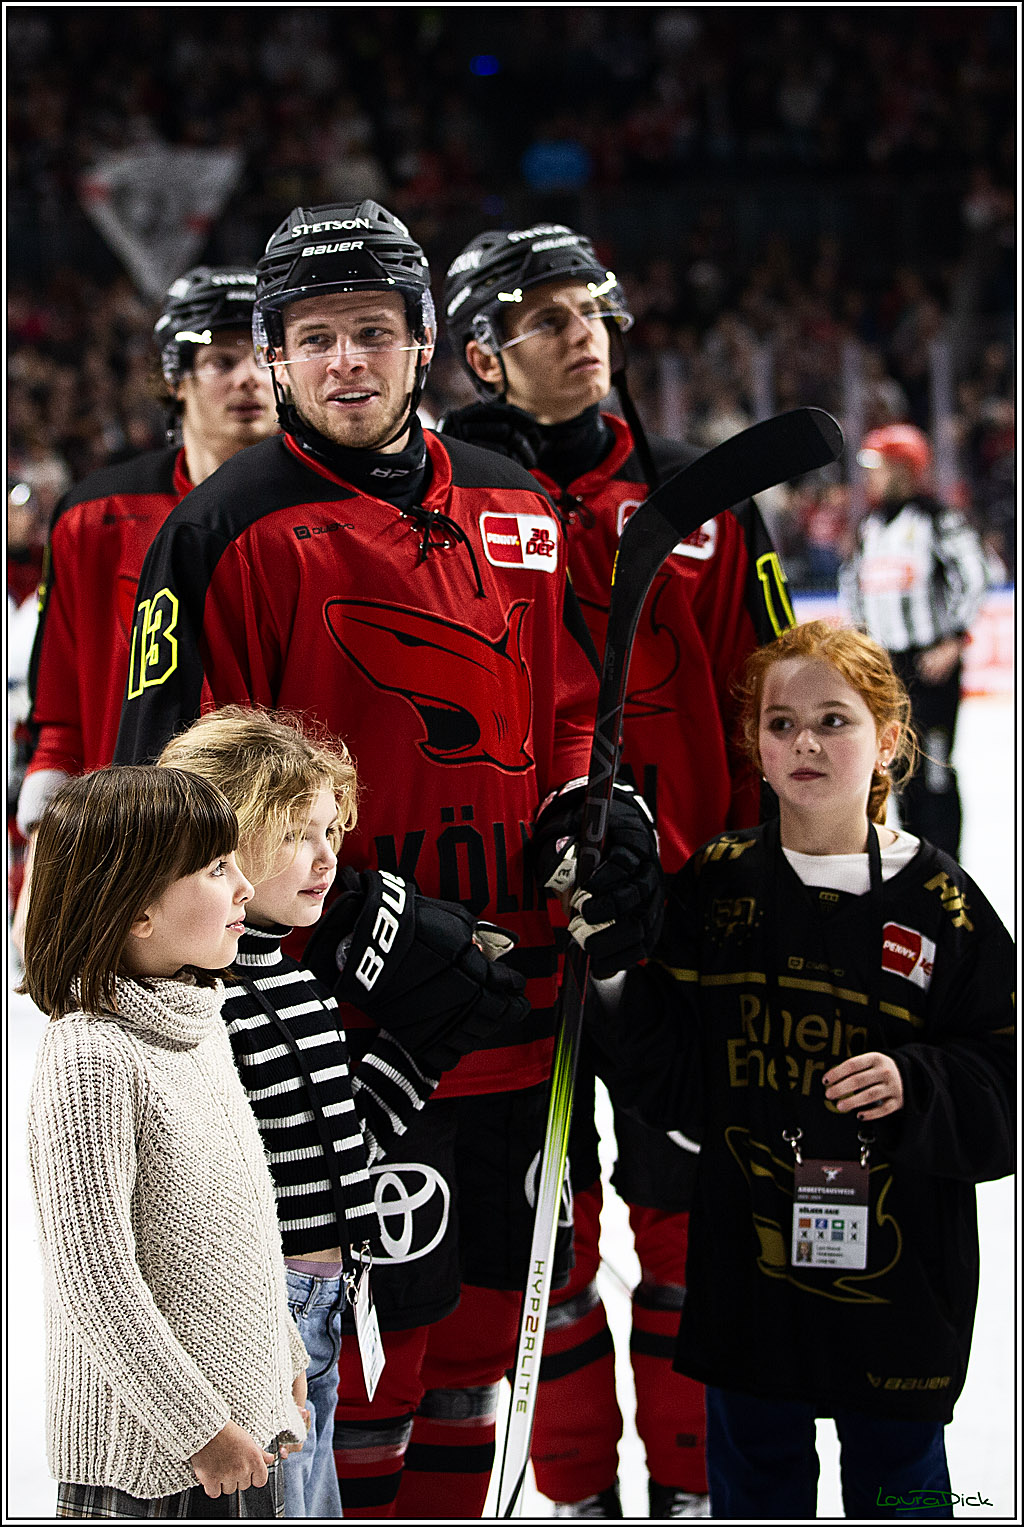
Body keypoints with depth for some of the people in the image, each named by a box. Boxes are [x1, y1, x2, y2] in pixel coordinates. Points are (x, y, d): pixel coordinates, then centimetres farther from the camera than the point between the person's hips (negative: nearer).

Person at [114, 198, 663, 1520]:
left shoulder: (513, 509, 12)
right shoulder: (231, 531, -7)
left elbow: (569, 701, 23)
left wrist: (595, 813, 4)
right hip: (345, 1022, -6)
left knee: (476, 1324, 15)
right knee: (375, 1325, -5)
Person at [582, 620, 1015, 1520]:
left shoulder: (938, 902, -7)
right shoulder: (717, 885, 1)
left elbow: (1005, 1097, -6)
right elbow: (673, 1085, 0)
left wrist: (916, 1088, -22)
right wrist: (613, 978, -14)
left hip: (895, 1268, -2)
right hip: (746, 1261, 3)